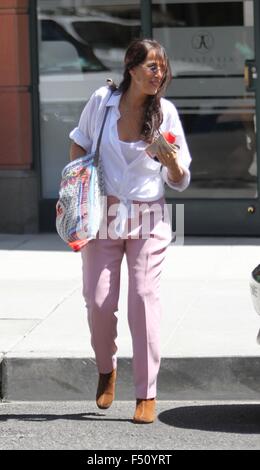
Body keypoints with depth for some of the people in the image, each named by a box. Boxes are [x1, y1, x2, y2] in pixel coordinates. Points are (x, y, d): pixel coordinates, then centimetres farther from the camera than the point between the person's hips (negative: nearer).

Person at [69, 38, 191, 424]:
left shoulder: (166, 112, -4)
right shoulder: (101, 101, -2)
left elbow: (180, 182, 0)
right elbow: (79, 146, 16)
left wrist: (172, 162, -21)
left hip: (148, 220, -1)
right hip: (102, 215, 1)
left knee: (144, 298, -11)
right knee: (99, 302, -1)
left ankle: (147, 394, -5)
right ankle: (106, 369, 29)